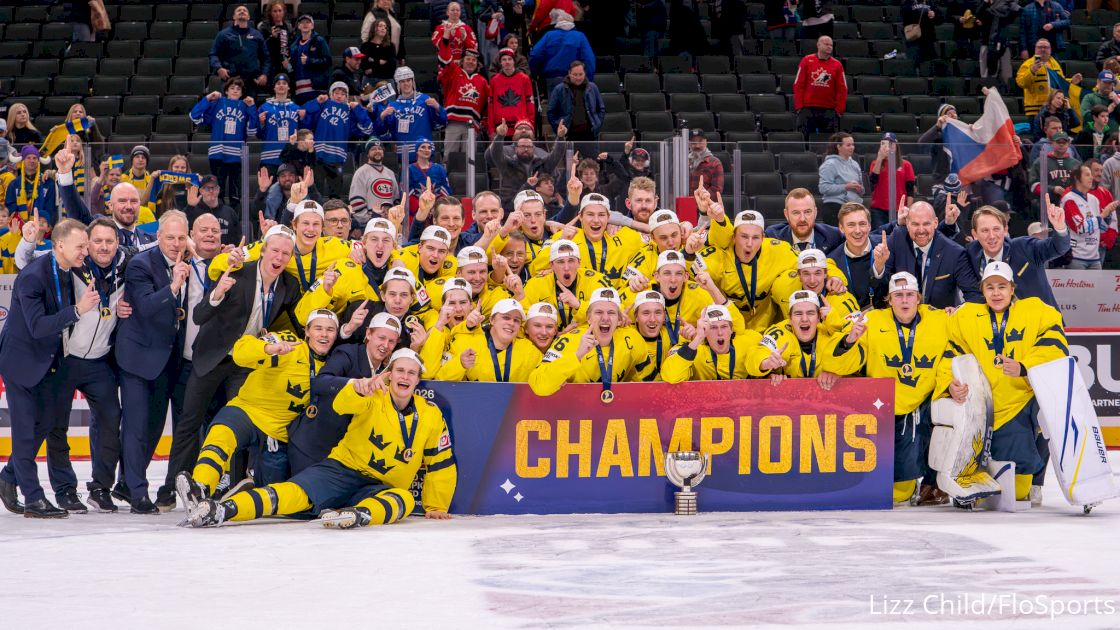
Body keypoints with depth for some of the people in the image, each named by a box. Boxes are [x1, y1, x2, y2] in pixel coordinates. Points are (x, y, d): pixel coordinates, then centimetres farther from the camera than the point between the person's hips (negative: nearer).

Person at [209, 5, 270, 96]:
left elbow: (266, 57, 16)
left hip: (252, 81, 2)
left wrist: (264, 74, 0)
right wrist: (219, 68, -15)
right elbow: (213, 54, 5)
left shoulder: (257, 35, 17)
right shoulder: (224, 34, 10)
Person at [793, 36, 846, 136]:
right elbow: (798, 85, 3)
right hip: (808, 108, -1)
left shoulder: (837, 65, 6)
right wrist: (798, 106, -3)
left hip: (829, 110, 1)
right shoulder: (807, 61, 4)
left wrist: (839, 109, -3)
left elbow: (842, 89, 5)